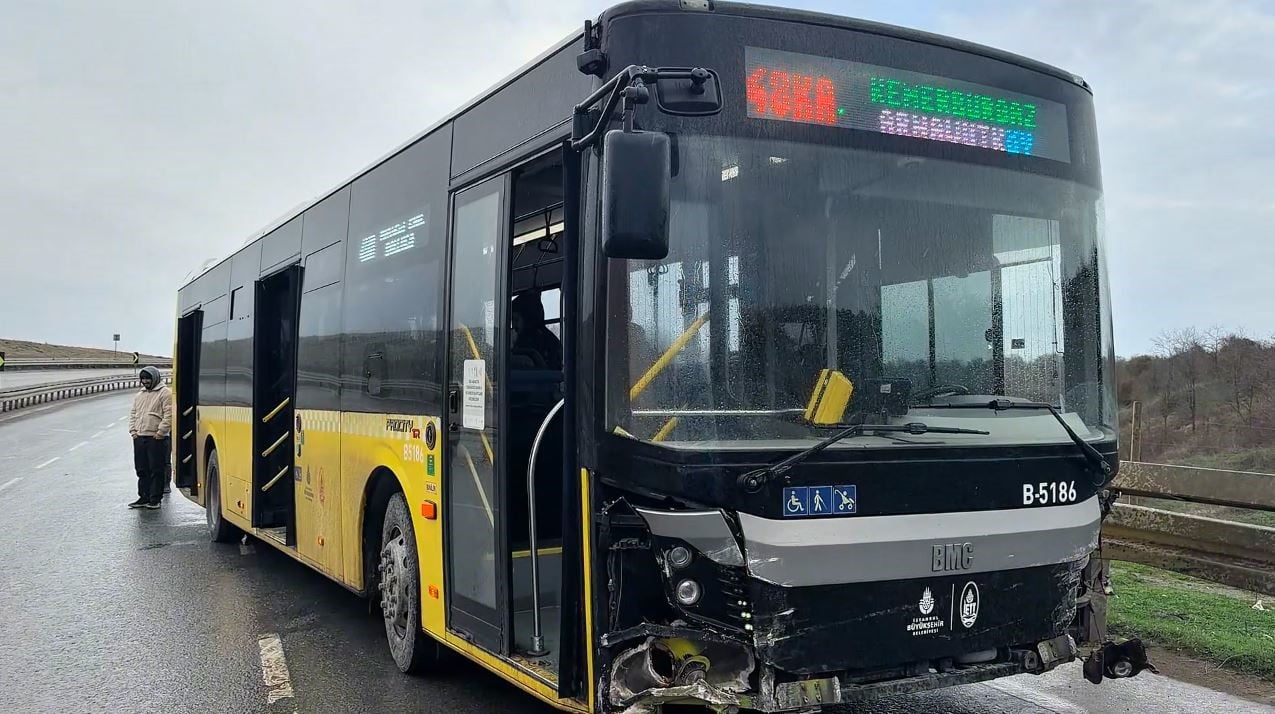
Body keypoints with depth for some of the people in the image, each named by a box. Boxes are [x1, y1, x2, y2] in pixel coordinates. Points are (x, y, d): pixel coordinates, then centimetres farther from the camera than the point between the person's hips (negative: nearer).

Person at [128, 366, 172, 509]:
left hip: (156, 439, -7)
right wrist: (133, 430, 10)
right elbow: (133, 414, 23)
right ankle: (143, 498, 18)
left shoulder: (165, 393, -4)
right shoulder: (139, 395, 19)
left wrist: (160, 432, -16)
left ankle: (155, 499, 1)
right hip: (139, 438, 7)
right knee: (142, 470, 11)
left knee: (157, 470, -3)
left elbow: (168, 415, -11)